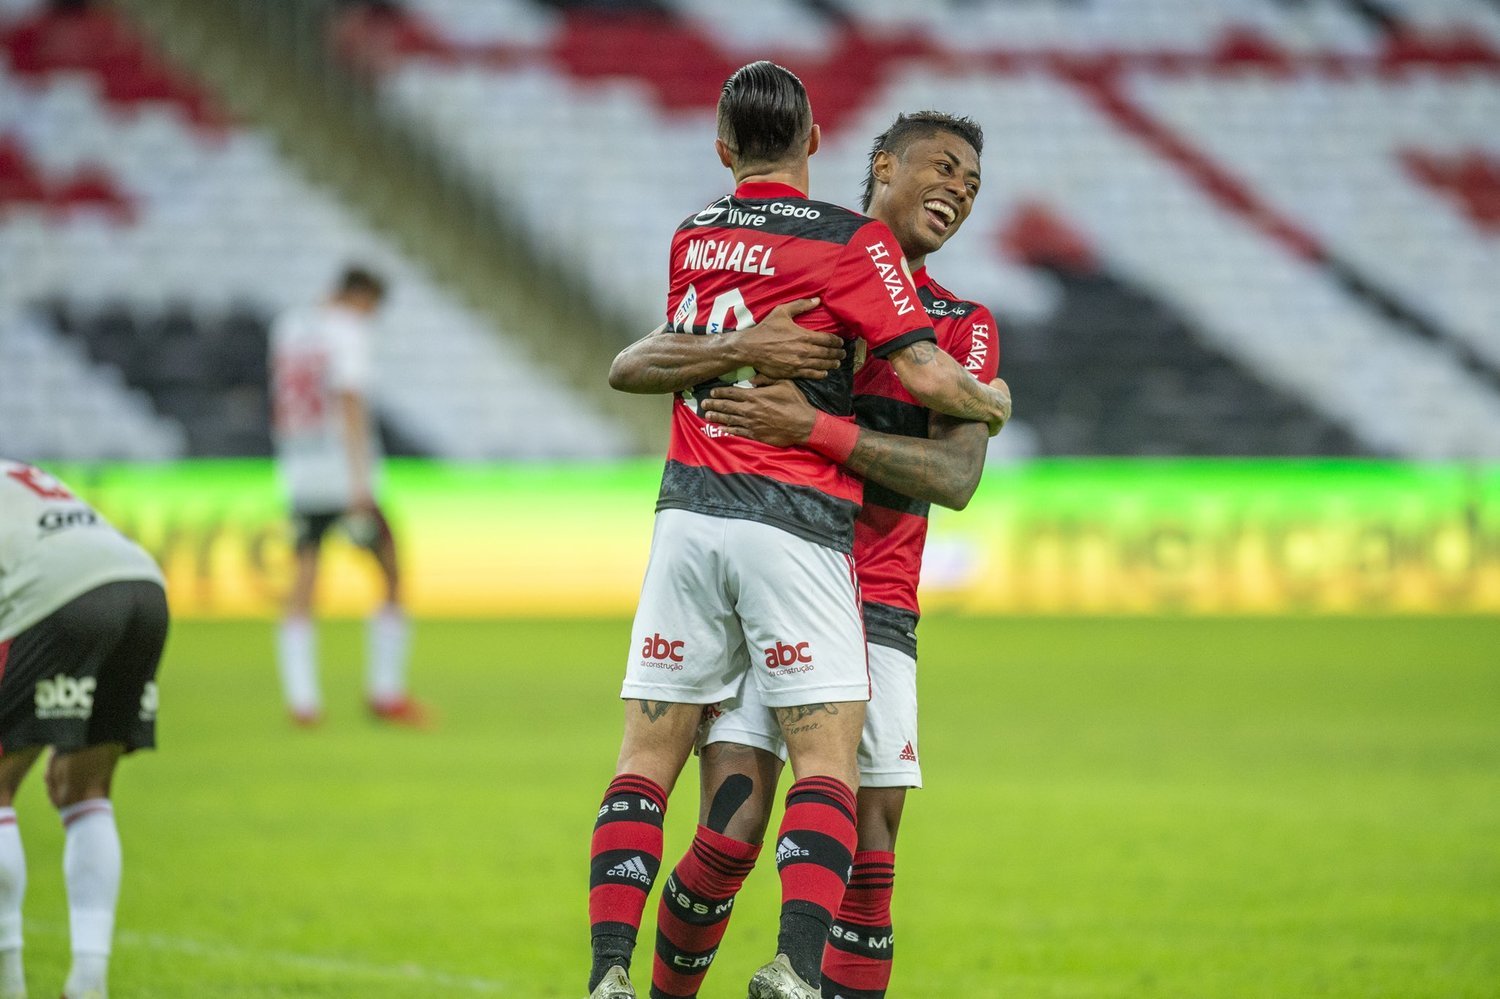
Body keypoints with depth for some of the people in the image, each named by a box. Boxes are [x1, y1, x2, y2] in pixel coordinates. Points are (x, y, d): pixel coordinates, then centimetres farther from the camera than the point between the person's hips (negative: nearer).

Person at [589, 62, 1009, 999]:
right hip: (794, 520, -4)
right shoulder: (852, 241, -3)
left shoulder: (692, 237, 14)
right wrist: (989, 404, 12)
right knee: (828, 755, -3)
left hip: (689, 512, 4)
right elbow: (925, 375, -8)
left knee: (647, 755, 6)